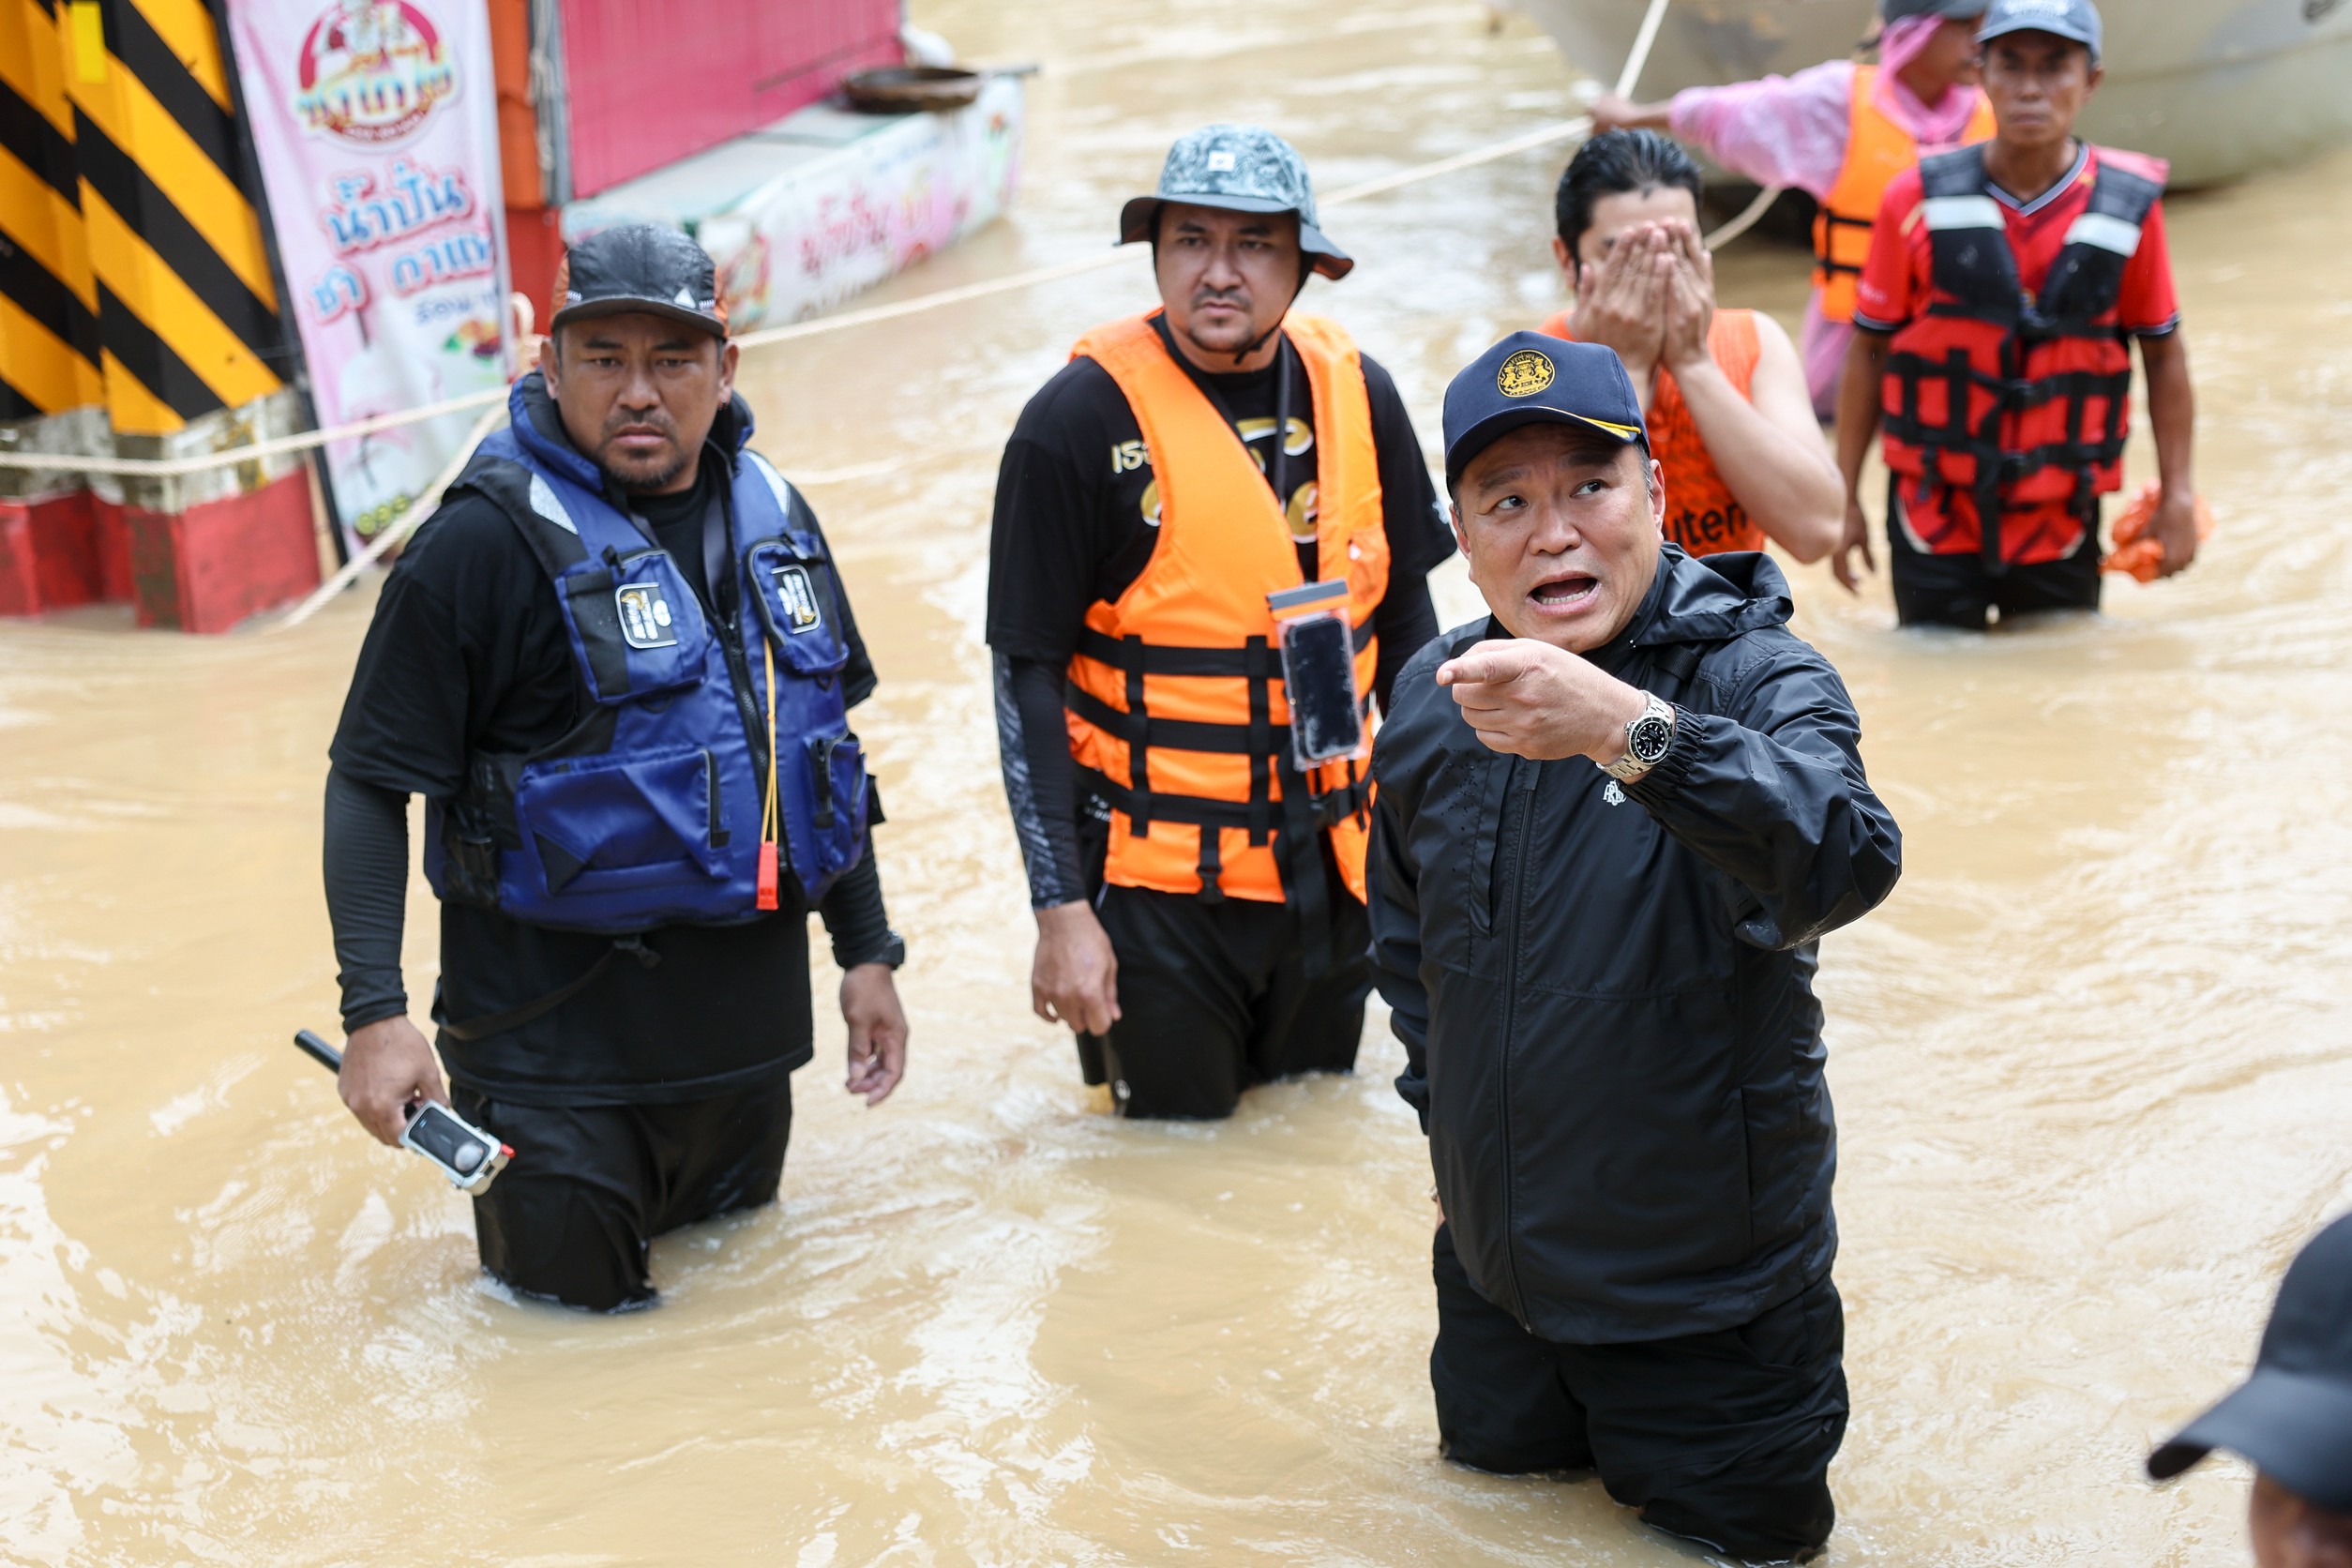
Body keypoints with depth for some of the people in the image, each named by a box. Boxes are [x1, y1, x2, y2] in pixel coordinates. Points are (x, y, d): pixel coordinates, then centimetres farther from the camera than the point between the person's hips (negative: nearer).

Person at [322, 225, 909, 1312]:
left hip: (748, 1001, 6)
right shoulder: (488, 540, -17)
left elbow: (824, 749, 14)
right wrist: (375, 1013, -23)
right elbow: (369, 783, -16)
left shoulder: (773, 517, 3)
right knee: (575, 1285, 5)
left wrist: (867, 952, 14)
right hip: (561, 1007, -6)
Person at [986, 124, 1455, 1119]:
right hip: (1159, 880, -4)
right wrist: (1060, 907, -14)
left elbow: (1404, 619, 11)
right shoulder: (1082, 417, -13)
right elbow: (1028, 675, -11)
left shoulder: (1357, 395, -1)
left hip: (1326, 869, 4)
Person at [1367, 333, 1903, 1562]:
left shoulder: (1754, 677, -21)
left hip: (1709, 1292, -5)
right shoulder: (1433, 700, -4)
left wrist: (1628, 727, -57)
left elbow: (1846, 860, -45)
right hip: (1493, 1274, 5)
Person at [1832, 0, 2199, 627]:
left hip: (2061, 527, 1)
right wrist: (1846, 501, 1)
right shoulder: (1920, 202, -6)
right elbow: (1868, 350, 1)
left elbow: (2163, 354, 5)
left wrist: (2177, 494, 1)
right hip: (1936, 521, -1)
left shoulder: (2129, 209, -5)